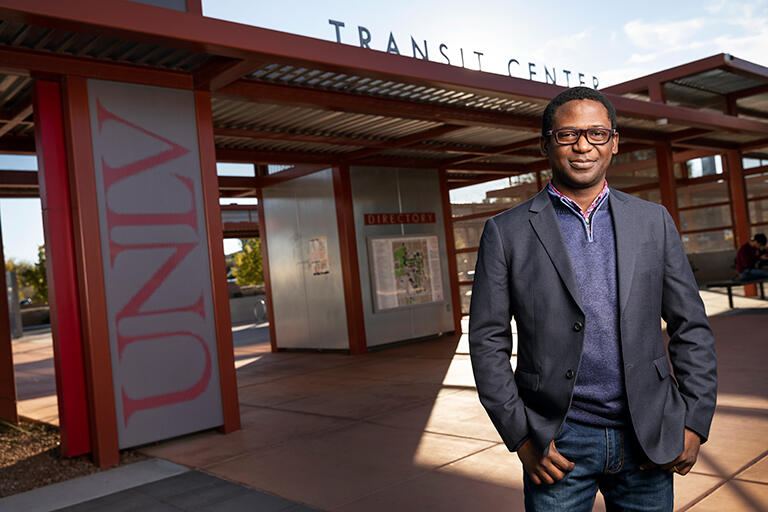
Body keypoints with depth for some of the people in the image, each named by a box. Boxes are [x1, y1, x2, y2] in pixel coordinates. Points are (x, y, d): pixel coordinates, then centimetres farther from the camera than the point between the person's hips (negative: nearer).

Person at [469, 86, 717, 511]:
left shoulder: (654, 221, 4)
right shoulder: (507, 232, -4)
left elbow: (691, 327, 7)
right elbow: (488, 341, -4)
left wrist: (694, 423, 0)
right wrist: (521, 438, -8)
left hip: (648, 438, 3)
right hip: (558, 442, -2)